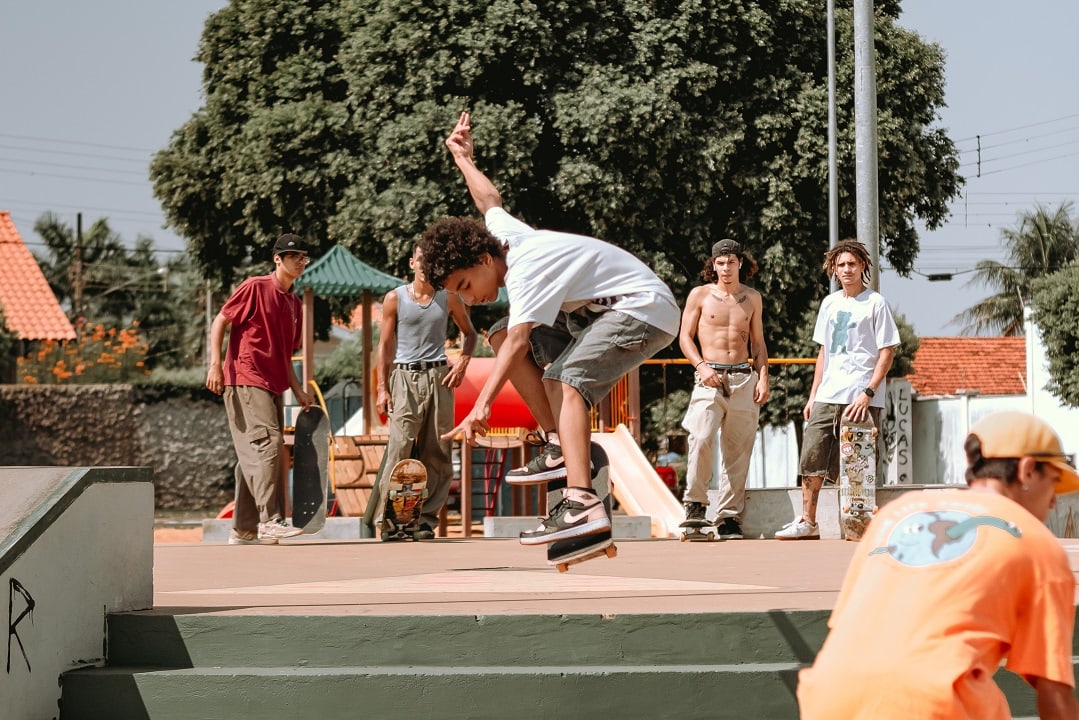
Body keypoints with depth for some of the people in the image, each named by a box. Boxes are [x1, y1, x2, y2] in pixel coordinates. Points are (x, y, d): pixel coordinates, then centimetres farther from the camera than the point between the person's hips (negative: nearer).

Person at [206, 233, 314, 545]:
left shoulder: (294, 303, 18)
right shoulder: (255, 288, -4)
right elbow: (219, 322, -5)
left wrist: (298, 390, 15)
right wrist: (215, 364, -15)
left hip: (273, 387, 8)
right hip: (245, 382, -8)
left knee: (255, 456, 10)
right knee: (268, 442, -19)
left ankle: (243, 529, 14)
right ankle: (270, 520, -23)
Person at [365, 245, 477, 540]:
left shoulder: (449, 299, 9)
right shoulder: (395, 299, 4)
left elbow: (469, 333, 21)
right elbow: (385, 344, 5)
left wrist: (463, 362, 2)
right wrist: (382, 389, -2)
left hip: (439, 377, 3)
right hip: (404, 376, -3)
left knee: (437, 451, -1)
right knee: (400, 447, -14)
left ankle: (425, 519, 2)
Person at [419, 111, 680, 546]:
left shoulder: (526, 271, -24)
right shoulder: (505, 233, 3)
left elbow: (516, 342, -35)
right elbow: (489, 200, 27)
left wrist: (482, 406, -42)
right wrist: (462, 158, 41)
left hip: (647, 309, -10)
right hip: (604, 310, 10)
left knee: (564, 379, -30)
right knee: (502, 336, 5)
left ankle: (582, 503, -45)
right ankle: (565, 443, 1)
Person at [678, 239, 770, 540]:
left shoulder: (752, 298, 14)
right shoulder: (700, 295, 6)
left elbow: (758, 342, 19)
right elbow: (685, 337, 5)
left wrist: (763, 377, 5)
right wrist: (701, 366, -11)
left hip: (745, 379, 3)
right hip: (710, 377, -3)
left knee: (739, 449, 0)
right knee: (701, 438, -23)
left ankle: (729, 517, 5)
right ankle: (695, 503, -11)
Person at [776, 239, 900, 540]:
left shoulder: (875, 303, -2)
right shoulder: (830, 303, 16)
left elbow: (887, 353, -6)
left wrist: (868, 393, -15)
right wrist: (813, 395, 14)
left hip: (861, 400, -5)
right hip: (827, 398, 5)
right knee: (811, 458, 0)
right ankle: (807, 522, 6)